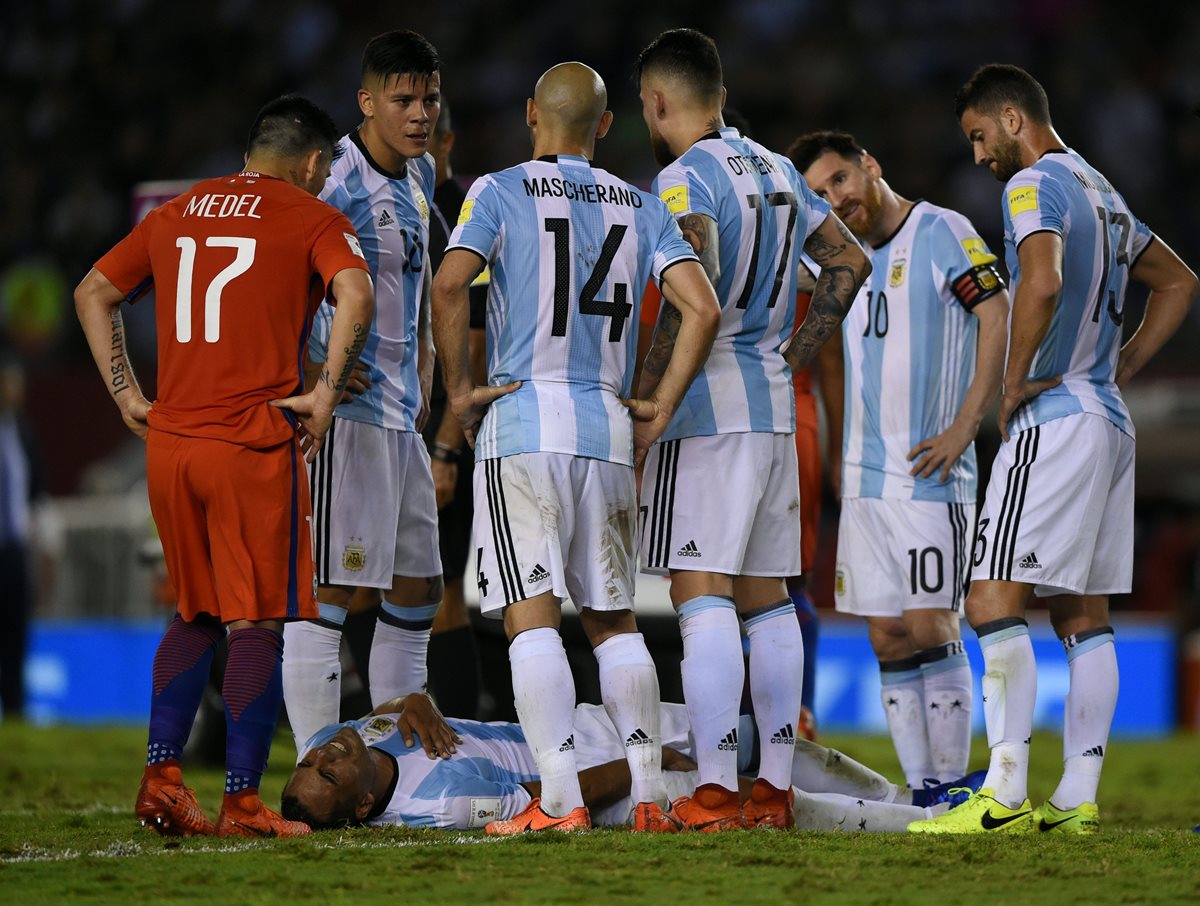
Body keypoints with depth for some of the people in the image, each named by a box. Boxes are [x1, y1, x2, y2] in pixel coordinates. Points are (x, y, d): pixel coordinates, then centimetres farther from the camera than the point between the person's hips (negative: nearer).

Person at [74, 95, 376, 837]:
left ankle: (161, 775, 11)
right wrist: (326, 395, -15)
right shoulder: (311, 218, 0)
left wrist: (126, 395, 18)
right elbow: (356, 294, -19)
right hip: (255, 443, -5)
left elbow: (94, 294, 22)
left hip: (169, 441, 6)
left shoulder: (177, 213, 17)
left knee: (197, 614, 19)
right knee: (257, 624, -1)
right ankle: (242, 801, -3)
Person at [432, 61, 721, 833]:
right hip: (608, 430, 4)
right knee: (613, 618, 13)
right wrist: (662, 409, 8)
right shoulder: (642, 208, 12)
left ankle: (561, 799, -13)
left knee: (532, 617, -5)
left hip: (522, 422, -4)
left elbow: (450, 285, -16)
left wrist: (459, 387, -5)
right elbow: (703, 309, 1)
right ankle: (650, 795, 8)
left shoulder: (502, 192, 0)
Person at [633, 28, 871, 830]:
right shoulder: (777, 171, 15)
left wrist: (648, 389, -20)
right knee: (765, 597, 12)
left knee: (702, 596, -10)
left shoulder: (686, 179, -10)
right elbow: (849, 262, 23)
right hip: (774, 404, 8)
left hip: (707, 404, -8)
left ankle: (716, 792, -16)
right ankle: (775, 787, 13)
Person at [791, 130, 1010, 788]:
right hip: (863, 481, 7)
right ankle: (920, 791, 8)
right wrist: (845, 460, 16)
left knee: (930, 631, -9)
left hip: (927, 472, -7)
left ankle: (951, 792, -4)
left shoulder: (940, 232, -5)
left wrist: (963, 427, -18)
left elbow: (997, 316, -14)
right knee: (888, 642, 5)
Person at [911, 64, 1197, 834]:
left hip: (1055, 418, -9)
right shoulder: (1100, 191, 18)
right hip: (1110, 420, 10)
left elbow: (1042, 284, -29)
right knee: (1085, 614, 8)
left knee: (995, 599, -11)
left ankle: (1004, 797, -16)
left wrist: (1014, 382, -17)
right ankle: (1078, 799, 7)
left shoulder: (1034, 186, -10)